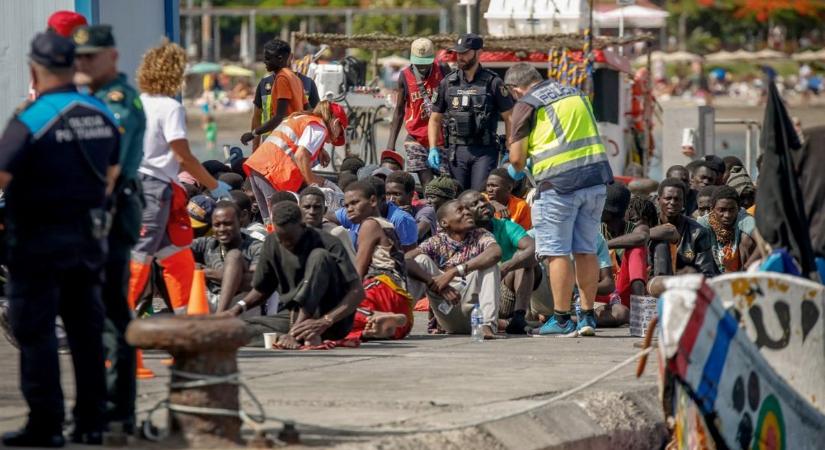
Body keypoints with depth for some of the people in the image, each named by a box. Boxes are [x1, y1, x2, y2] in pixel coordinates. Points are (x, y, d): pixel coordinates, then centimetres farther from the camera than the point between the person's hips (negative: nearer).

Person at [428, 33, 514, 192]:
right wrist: (433, 149, 2)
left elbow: (509, 118, 1)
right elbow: (435, 119, 15)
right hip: (456, 151, 3)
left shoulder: (493, 83, 0)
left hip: (485, 152, -3)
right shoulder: (448, 83, 9)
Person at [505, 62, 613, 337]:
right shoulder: (577, 95, 18)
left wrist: (516, 171, 21)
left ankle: (562, 319, 0)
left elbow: (517, 157, -2)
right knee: (586, 250, 9)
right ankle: (588, 317, 11)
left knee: (557, 252, 1)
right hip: (595, 178, 6)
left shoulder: (527, 105, 0)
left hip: (558, 183, -6)